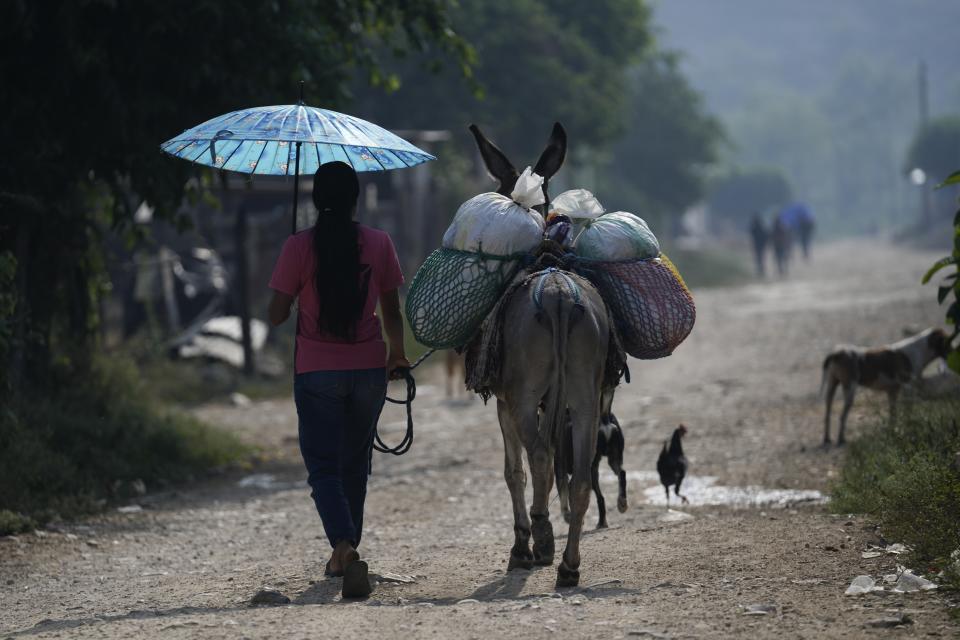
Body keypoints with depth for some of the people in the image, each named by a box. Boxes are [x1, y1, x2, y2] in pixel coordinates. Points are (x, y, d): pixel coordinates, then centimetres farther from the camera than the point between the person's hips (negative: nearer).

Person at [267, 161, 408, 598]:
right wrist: (398, 355, 20)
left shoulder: (299, 247, -9)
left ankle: (345, 548, -24)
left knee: (324, 466, 0)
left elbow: (277, 315, -7)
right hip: (369, 367, 2)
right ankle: (345, 552, 29)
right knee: (355, 463, 19)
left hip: (316, 371, -2)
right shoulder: (378, 244, -3)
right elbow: (392, 312, 4)